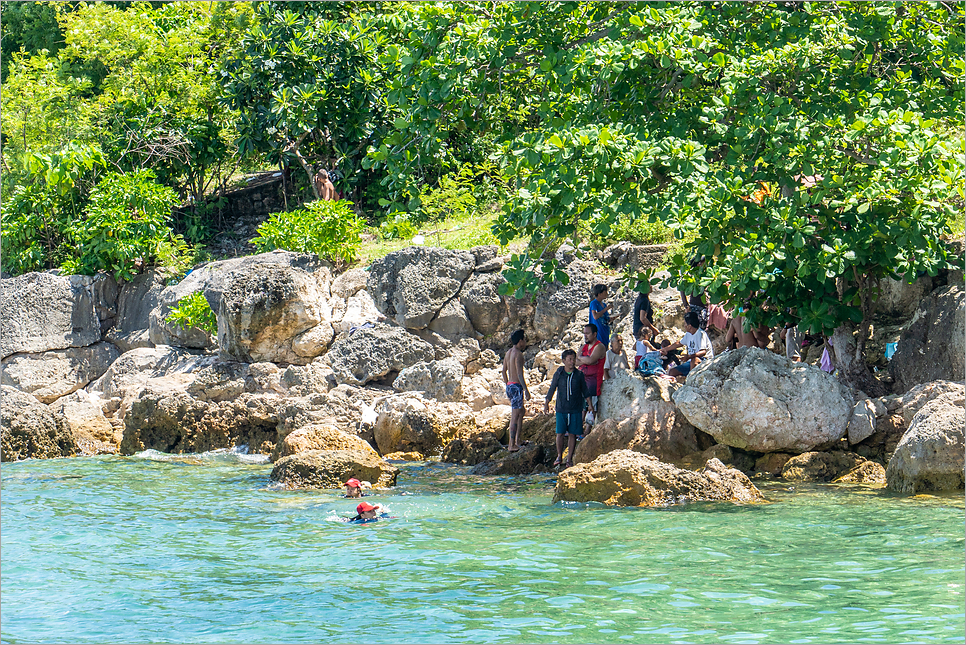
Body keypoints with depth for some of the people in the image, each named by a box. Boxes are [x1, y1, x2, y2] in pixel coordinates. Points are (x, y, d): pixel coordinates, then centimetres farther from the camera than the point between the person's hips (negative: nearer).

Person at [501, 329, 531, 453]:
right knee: (515, 416, -7)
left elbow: (504, 371, 20)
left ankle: (517, 441, 23)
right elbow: (519, 374, -21)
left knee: (522, 411, 22)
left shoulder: (509, 352, 13)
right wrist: (526, 390, -20)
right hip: (516, 386, -10)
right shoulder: (518, 354, -15)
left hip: (510, 386, 10)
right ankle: (512, 444, -7)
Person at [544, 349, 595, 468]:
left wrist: (590, 404, 5)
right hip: (561, 409, 0)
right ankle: (559, 456, 15)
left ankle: (569, 459, 9)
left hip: (575, 409, 0)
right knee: (560, 433, -1)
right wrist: (546, 404, 11)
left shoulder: (579, 375, 1)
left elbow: (585, 391, 10)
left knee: (572, 434, 1)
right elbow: (552, 389, 8)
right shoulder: (559, 374, -1)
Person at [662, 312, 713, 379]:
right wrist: (665, 349, 45)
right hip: (691, 362, 9)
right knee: (672, 372, -5)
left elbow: (703, 352, -29)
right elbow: (679, 343, 34)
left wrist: (689, 356, -43)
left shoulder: (701, 334, -15)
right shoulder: (688, 335, 13)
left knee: (694, 360, -43)